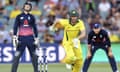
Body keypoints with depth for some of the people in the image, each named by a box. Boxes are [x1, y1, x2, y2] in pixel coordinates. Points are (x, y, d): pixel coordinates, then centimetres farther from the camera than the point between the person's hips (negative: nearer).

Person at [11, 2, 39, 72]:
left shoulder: (31, 17, 11)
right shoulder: (19, 17, 6)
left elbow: (35, 28, 14)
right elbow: (15, 27, 2)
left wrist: (36, 38, 9)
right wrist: (14, 37, -8)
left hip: (30, 38, 2)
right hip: (21, 38, -2)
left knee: (34, 55, 3)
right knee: (17, 55, -9)